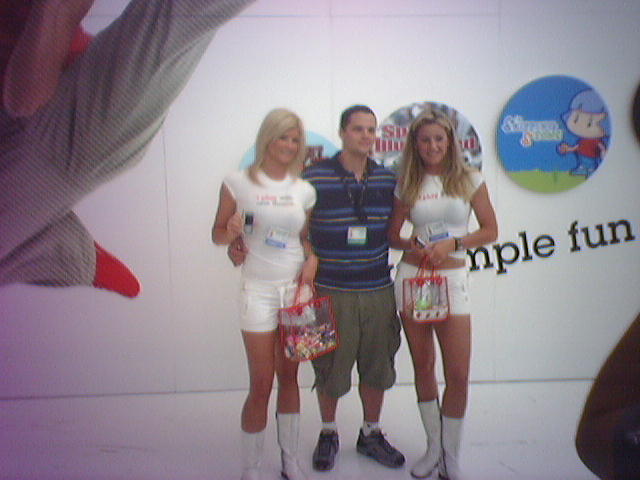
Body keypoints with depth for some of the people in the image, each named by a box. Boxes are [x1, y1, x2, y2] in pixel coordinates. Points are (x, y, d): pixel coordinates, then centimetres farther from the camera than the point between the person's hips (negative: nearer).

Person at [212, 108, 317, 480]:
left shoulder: (304, 190, 6)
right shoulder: (239, 183, -3)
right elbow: (218, 235, 2)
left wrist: (312, 260, -4)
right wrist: (232, 231, -20)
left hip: (296, 287, 3)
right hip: (259, 289, -3)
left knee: (289, 378, 13)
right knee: (262, 384, 0)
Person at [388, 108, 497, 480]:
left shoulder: (469, 180, 2)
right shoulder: (408, 185, 6)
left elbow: (490, 230, 2)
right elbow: (393, 235, 10)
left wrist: (452, 243, -12)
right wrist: (413, 246, -11)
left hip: (452, 277, -1)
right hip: (412, 276, 2)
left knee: (458, 373, -4)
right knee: (423, 366, 9)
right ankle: (433, 448, 27)